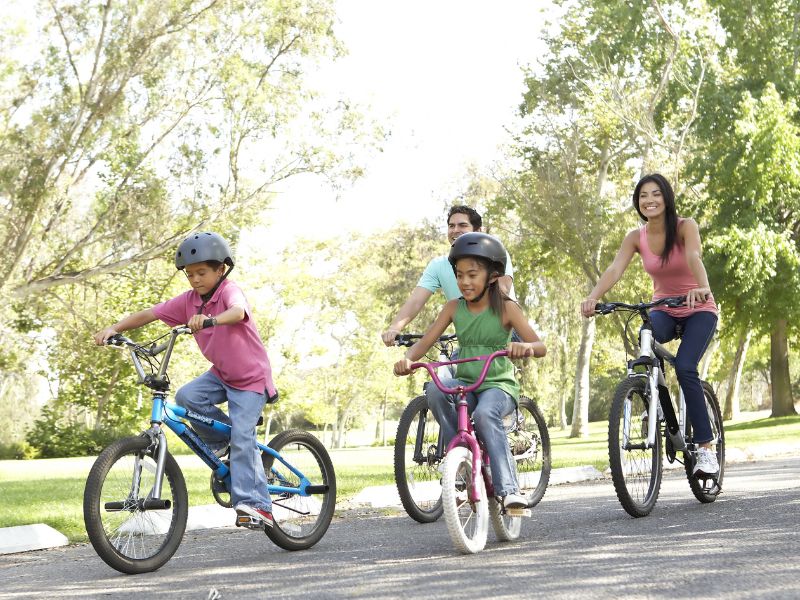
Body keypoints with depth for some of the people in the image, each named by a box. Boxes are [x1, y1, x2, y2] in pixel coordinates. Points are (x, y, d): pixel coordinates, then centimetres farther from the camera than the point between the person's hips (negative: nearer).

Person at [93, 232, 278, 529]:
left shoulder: (229, 291, -23)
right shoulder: (188, 300, -5)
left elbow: (238, 312, -47)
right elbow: (148, 314, -7)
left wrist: (209, 320, -68)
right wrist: (114, 328, -22)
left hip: (251, 377, -6)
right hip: (221, 373, 6)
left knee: (242, 438, -18)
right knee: (186, 397, -22)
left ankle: (257, 506, -16)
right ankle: (221, 439, 2)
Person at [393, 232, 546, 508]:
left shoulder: (506, 308, -5)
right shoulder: (454, 307, 5)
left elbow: (540, 347, -11)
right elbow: (424, 342, 1)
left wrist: (524, 347, -36)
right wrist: (407, 358, -22)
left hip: (499, 385, -3)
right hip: (465, 383, 4)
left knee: (485, 414, -37)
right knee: (436, 390, -30)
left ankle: (508, 488, -32)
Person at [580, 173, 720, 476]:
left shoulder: (685, 227, -15)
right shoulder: (636, 237, -6)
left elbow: (693, 257, -35)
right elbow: (615, 269, -21)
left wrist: (702, 288, -56)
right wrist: (593, 297, -40)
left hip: (699, 309, -3)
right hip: (664, 311, 3)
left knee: (685, 368, -25)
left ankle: (706, 448, -16)